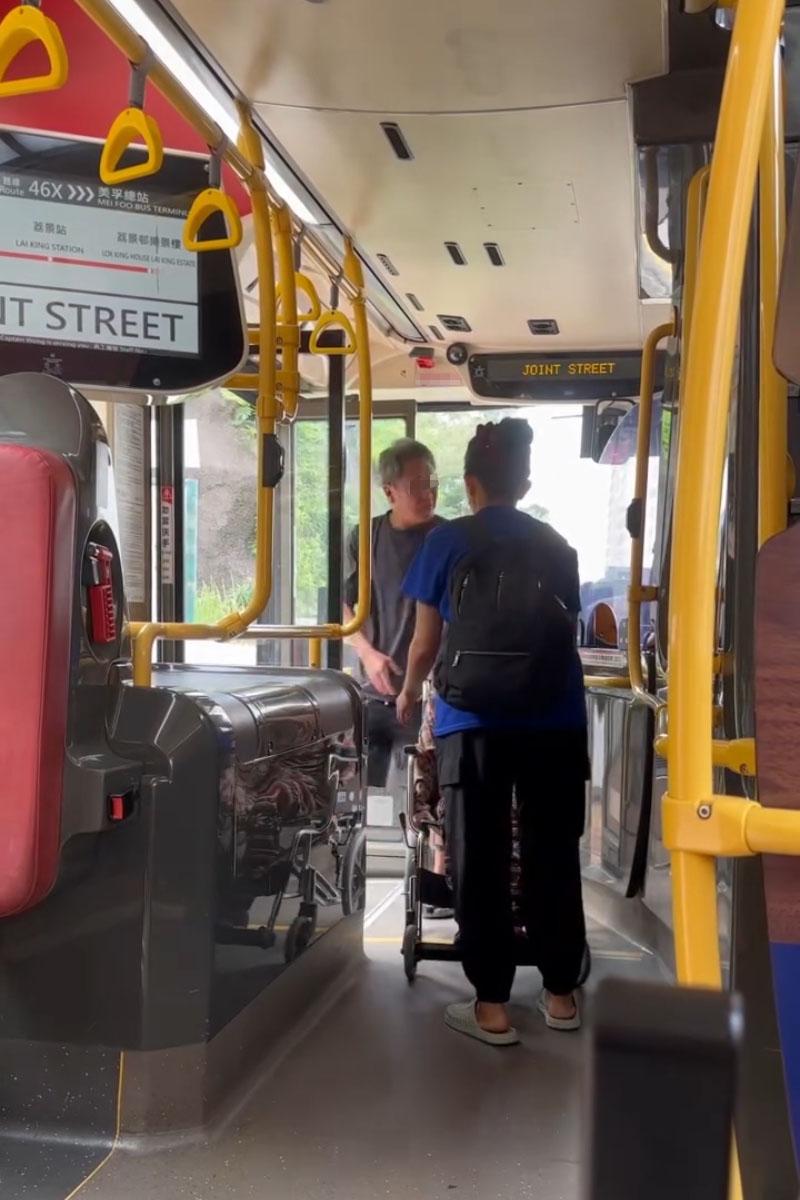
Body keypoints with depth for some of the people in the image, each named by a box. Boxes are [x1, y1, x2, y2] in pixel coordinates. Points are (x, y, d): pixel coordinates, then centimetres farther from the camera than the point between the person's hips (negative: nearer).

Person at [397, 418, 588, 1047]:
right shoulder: (556, 546, 11)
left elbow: (426, 643, 6)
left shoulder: (448, 542, 2)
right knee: (553, 858, 13)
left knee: (480, 863, 6)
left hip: (475, 723, -3)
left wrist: (410, 693, 25)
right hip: (556, 723, 3)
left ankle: (492, 1006, 10)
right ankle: (561, 993, 24)